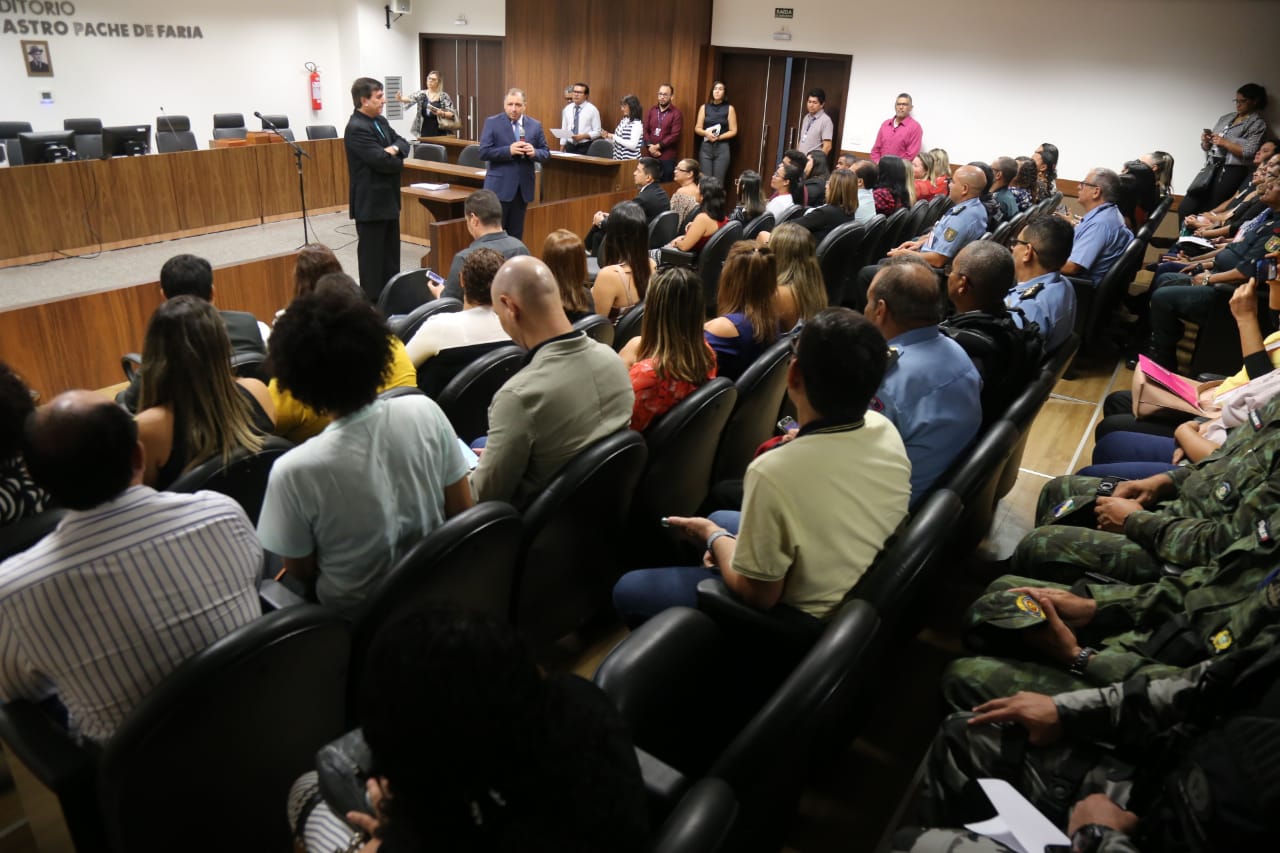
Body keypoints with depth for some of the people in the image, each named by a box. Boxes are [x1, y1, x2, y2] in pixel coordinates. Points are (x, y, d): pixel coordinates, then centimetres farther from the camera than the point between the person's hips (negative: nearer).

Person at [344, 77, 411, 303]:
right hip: (370, 202, -9)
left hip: (388, 198, 9)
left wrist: (395, 149, -15)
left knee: (391, 252, 16)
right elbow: (381, 161, -25)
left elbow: (403, 143, 8)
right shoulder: (356, 128, -19)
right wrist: (397, 161, -5)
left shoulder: (381, 121, 10)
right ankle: (372, 303, 9)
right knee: (372, 255, 0)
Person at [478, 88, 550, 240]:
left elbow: (546, 154, 8)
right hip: (499, 186, -3)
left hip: (523, 187, 3)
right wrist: (509, 150, -21)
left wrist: (534, 152, -15)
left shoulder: (535, 125, 7)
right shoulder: (492, 122, -1)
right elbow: (484, 152, -9)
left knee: (516, 234, 10)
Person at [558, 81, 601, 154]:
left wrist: (584, 136, -19)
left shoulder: (592, 109, -3)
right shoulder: (567, 109, 10)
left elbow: (597, 132, -5)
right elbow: (564, 130, 13)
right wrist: (562, 148, 6)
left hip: (585, 147, -3)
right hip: (570, 146, 4)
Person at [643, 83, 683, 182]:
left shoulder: (676, 113, -5)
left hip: (667, 156, -4)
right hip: (651, 154, 4)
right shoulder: (652, 110, 10)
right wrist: (650, 146, -10)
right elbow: (645, 130, 6)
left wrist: (658, 146, -14)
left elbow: (675, 135, -13)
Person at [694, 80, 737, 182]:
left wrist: (719, 137, -14)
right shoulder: (704, 107, 7)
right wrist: (706, 133, -13)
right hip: (706, 147, 2)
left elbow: (733, 131, 0)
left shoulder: (729, 108, 2)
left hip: (722, 148, -2)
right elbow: (697, 128, 7)